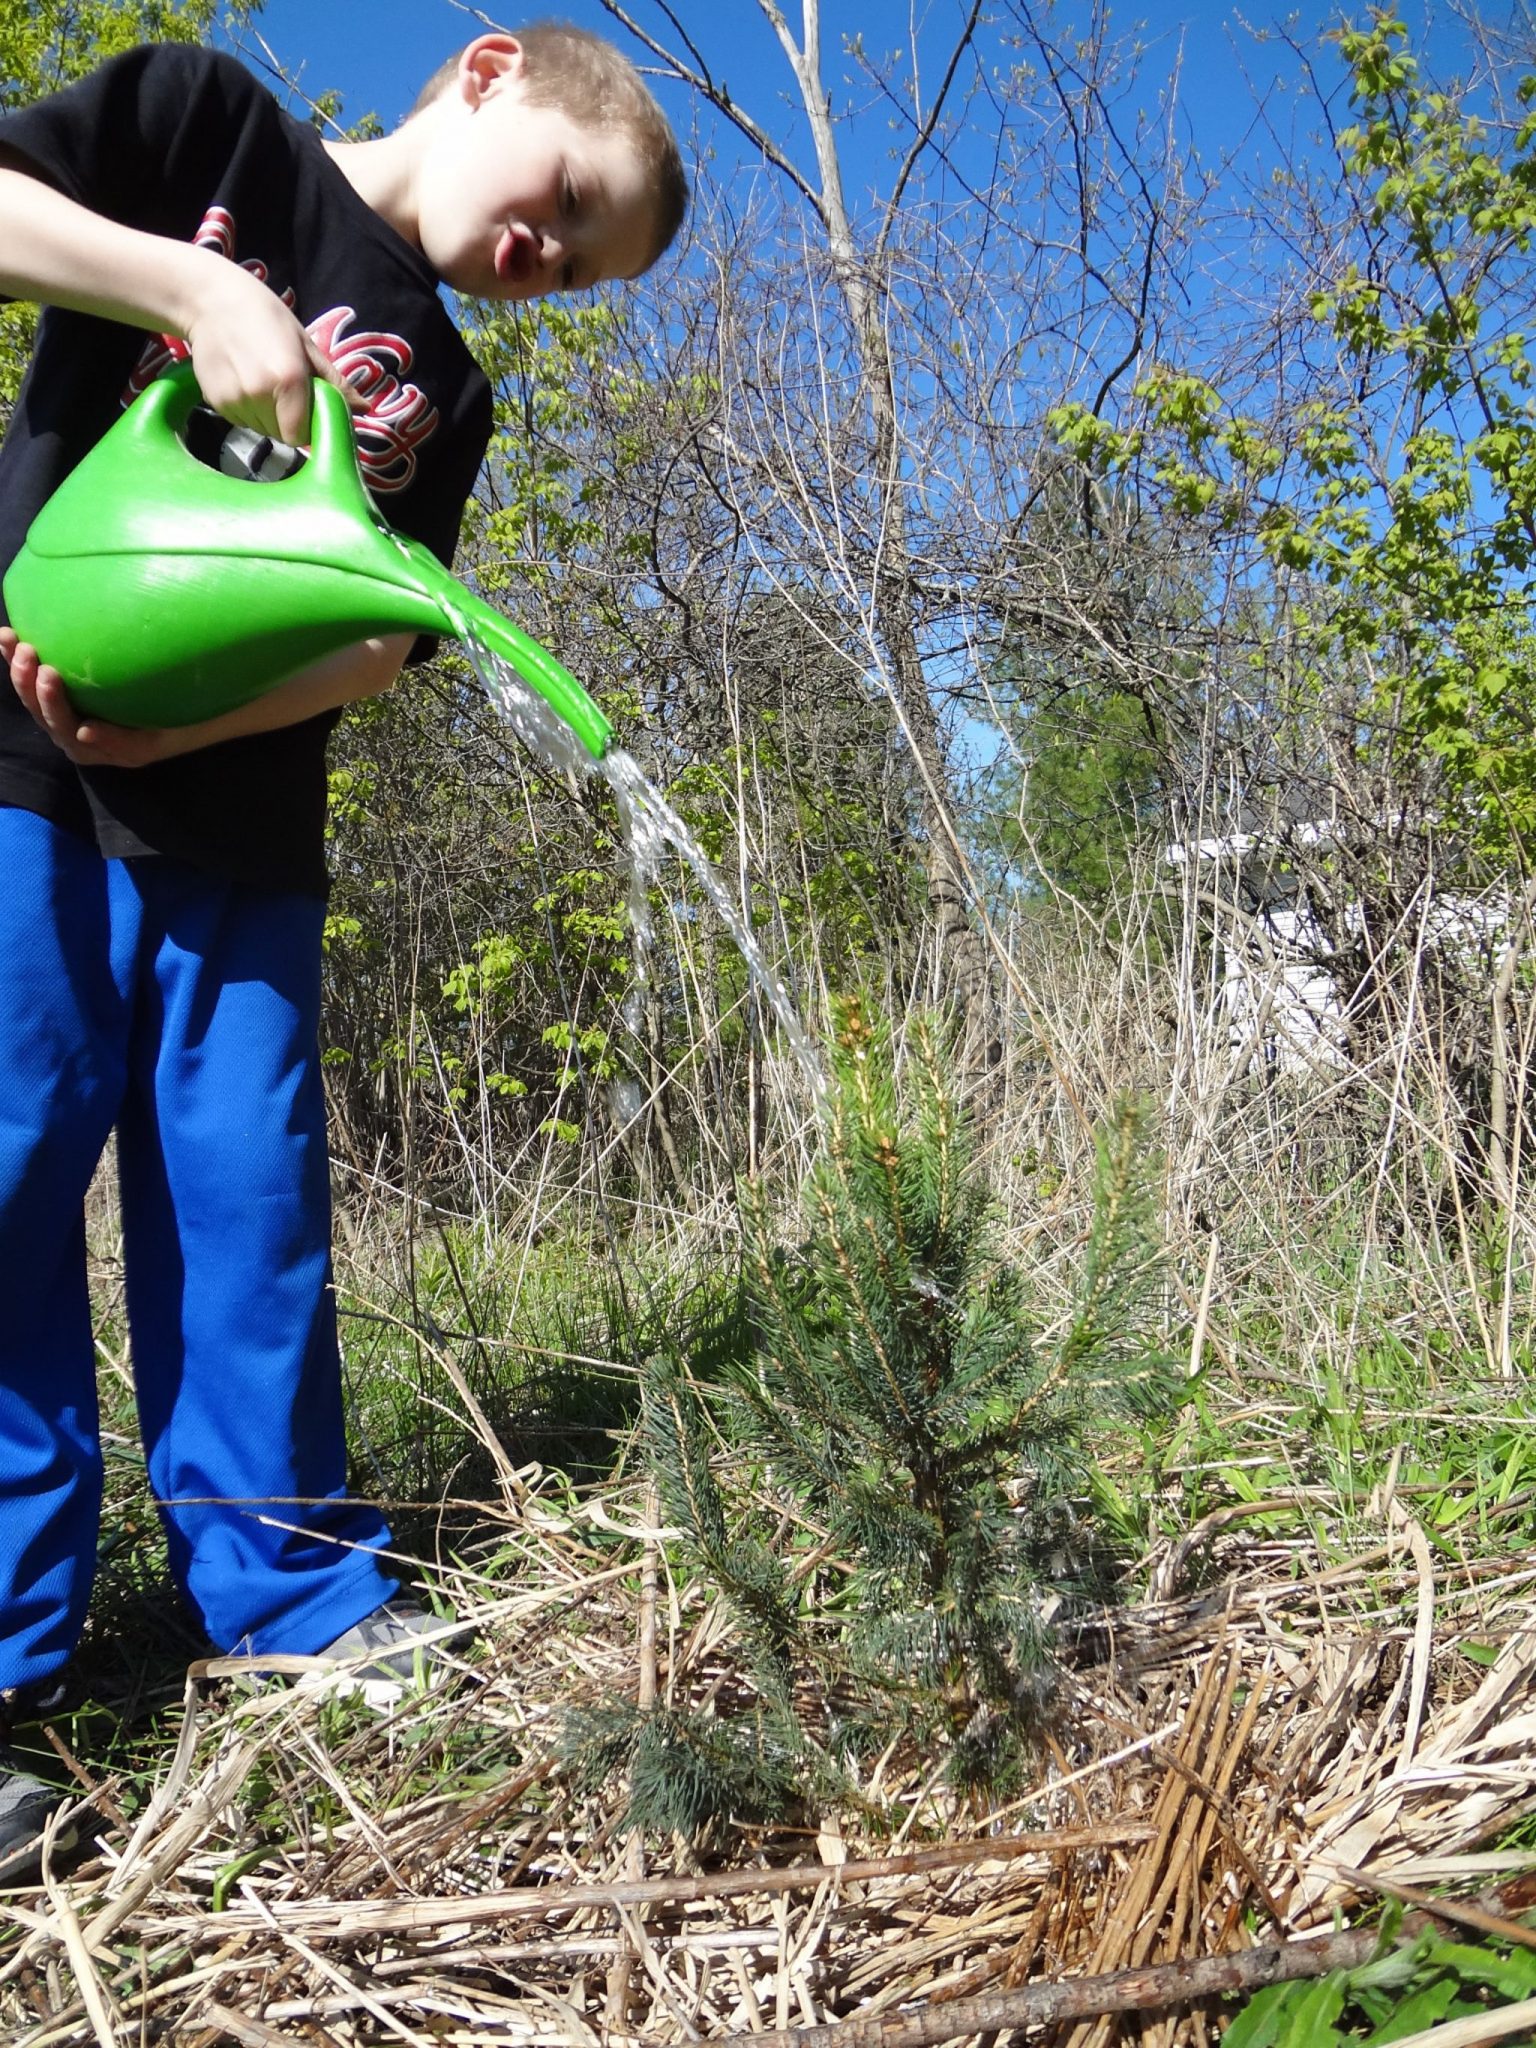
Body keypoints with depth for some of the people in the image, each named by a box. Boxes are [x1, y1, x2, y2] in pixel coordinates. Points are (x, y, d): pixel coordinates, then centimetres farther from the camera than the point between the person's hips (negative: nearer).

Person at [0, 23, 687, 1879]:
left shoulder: (444, 393, 17)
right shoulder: (204, 118, 9)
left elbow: (379, 644, 4)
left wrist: (172, 729, -12)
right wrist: (197, 287, -16)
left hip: (233, 825, 5)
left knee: (248, 1196, 3)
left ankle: (296, 1595, 14)